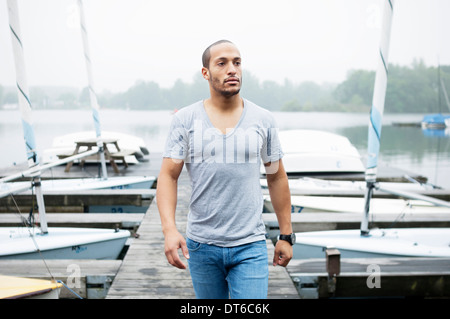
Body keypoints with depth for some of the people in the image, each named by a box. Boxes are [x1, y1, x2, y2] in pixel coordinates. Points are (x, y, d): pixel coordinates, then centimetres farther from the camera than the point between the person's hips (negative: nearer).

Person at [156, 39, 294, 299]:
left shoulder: (263, 120, 1)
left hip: (250, 246, 0)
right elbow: (168, 176, -5)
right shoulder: (185, 119, -2)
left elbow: (277, 177, 8)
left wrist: (286, 236, 8)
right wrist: (169, 230, -19)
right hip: (202, 245, 1)